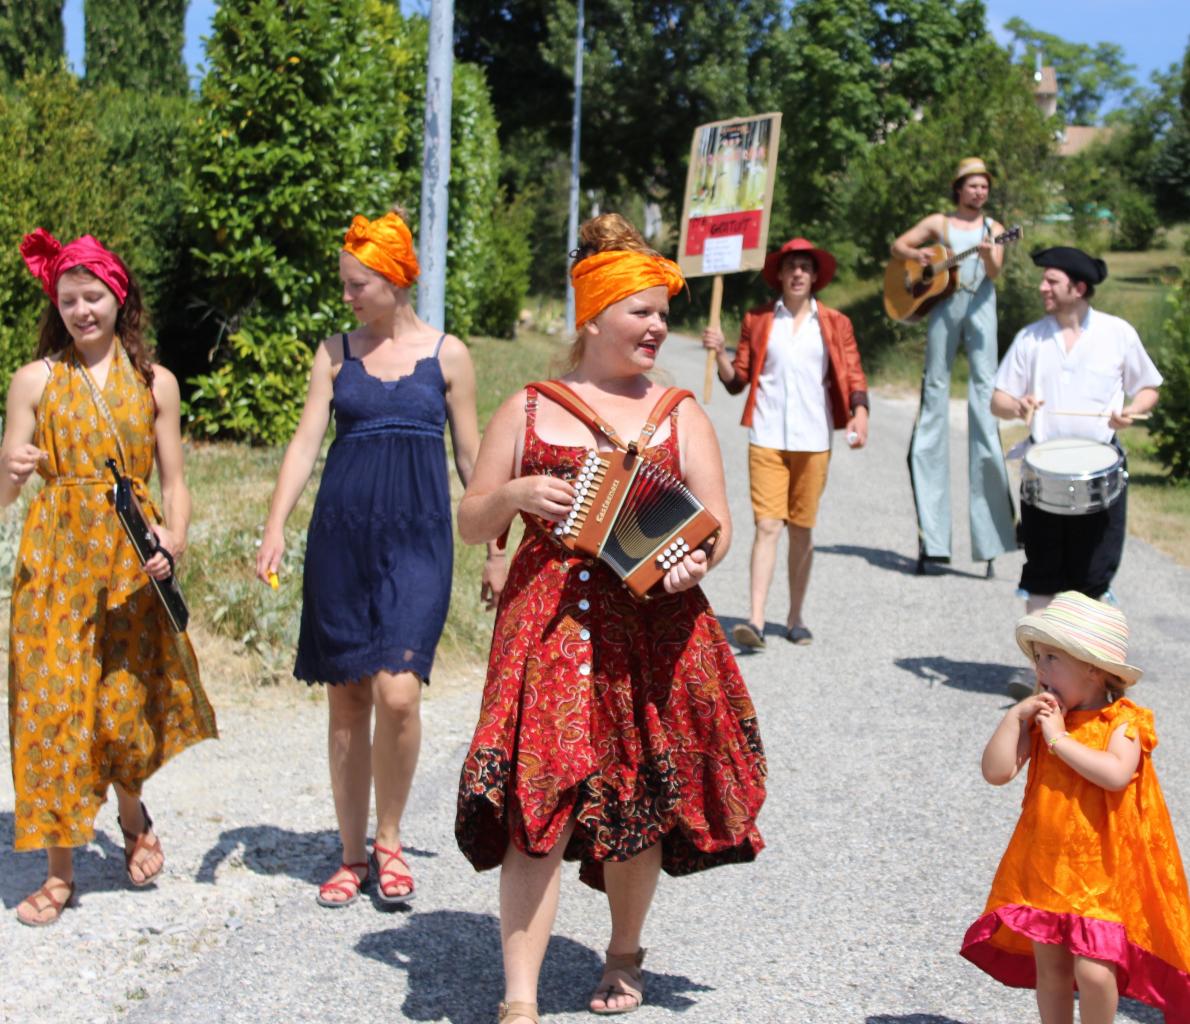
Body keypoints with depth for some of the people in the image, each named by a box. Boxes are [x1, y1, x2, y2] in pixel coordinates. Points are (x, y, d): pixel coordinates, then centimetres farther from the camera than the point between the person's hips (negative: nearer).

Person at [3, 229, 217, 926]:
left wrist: (174, 542, -11)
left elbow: (175, 484, 7)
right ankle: (60, 872, 8)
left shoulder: (155, 382, 7)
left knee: (127, 706, 0)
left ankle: (133, 815, 33)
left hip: (132, 562, 0)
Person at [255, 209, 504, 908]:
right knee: (347, 698, 5)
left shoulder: (447, 354, 4)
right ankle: (353, 853, 19)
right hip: (341, 535, 2)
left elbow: (473, 456, 8)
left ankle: (390, 841, 7)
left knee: (397, 693, -15)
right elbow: (307, 441, 3)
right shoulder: (336, 353, 9)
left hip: (417, 540, -2)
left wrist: (495, 549, 8)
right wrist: (276, 527, -9)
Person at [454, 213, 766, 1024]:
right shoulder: (528, 410, 9)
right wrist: (515, 495, -11)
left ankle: (625, 955, 34)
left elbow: (718, 522, 4)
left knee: (638, 803, 9)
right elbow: (472, 526, 10)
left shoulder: (680, 415, 11)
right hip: (546, 628, -1)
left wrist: (697, 560, -19)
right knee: (538, 797, -10)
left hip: (652, 634, 1)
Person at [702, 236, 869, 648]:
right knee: (767, 526, -10)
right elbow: (737, 380, 9)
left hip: (813, 440, 1)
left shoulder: (834, 324, 10)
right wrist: (719, 352, -9)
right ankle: (756, 620, -15)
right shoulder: (757, 320, 9)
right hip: (767, 438, -1)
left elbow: (853, 375, 4)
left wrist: (859, 412, -14)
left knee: (801, 530, 7)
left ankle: (795, 618, 18)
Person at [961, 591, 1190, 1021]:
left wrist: (1059, 739, -22)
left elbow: (1116, 773, -29)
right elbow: (996, 772, -6)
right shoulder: (1039, 719, 2)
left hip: (1104, 872, -4)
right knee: (1049, 964, 13)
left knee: (1094, 970, -10)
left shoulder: (1123, 722, -10)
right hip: (1044, 867, 5)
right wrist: (1014, 716, -12)